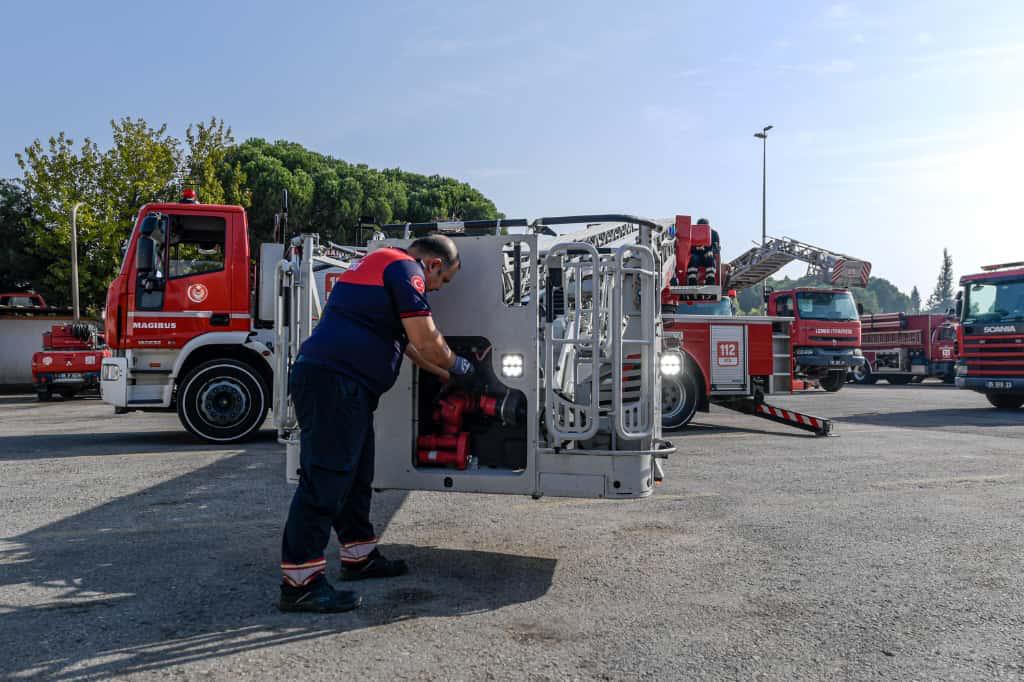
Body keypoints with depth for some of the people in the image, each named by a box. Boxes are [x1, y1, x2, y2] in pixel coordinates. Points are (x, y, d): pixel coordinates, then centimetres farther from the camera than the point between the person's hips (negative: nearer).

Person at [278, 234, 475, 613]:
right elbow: (427, 342, -12)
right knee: (324, 479, -9)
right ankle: (299, 582, -5)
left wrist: (446, 376, 37)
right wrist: (459, 368, 7)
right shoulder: (405, 268, -6)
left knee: (355, 476, 17)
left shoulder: (379, 265, 27)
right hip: (334, 382, -11)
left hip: (328, 380, 11)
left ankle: (360, 556, 29)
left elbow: (408, 342, 32)